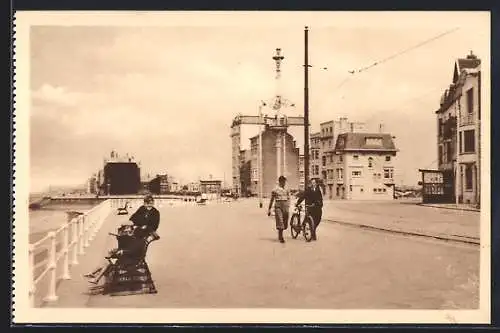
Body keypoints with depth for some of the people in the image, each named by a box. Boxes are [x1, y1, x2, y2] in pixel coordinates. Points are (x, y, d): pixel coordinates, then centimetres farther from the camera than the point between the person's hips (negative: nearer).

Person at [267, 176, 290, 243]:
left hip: (285, 206, 4)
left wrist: (288, 207, 1)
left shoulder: (287, 190, 12)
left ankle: (280, 235, 30)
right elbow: (272, 200, 3)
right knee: (280, 222, -10)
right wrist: (269, 209, 4)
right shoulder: (275, 190, 0)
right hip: (278, 206, -4)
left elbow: (288, 199, 14)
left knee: (285, 223, 6)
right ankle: (281, 238, -4)